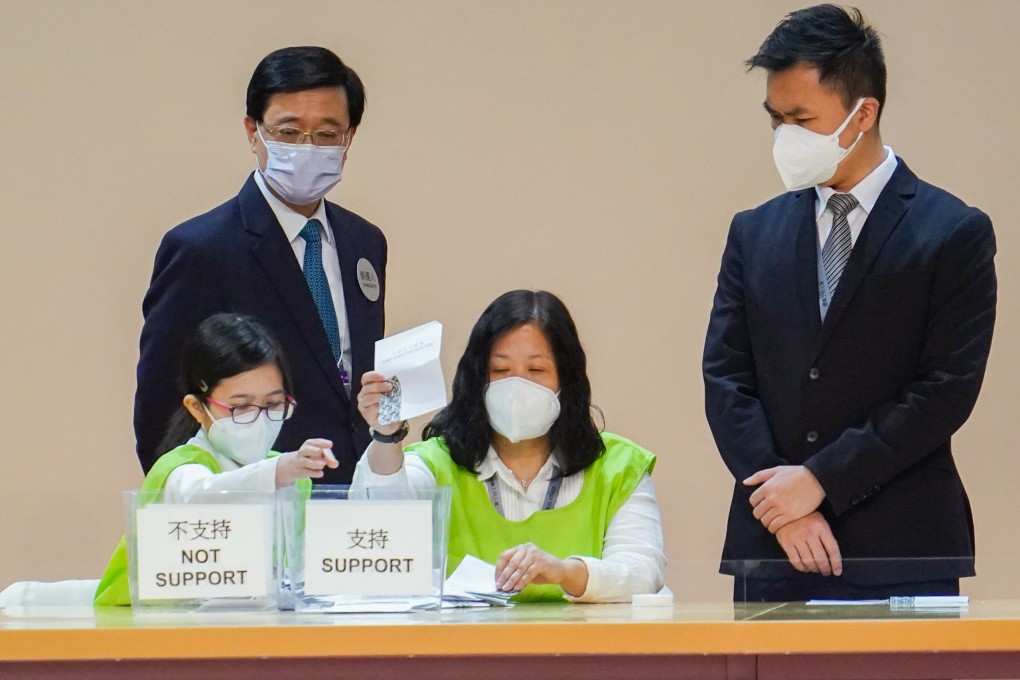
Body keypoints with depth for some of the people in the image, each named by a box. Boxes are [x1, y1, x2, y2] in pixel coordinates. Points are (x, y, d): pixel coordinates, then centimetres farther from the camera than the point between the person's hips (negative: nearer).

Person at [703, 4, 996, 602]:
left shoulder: (954, 234, 0)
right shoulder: (755, 233, 13)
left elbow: (947, 390, -7)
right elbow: (726, 379, 8)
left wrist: (821, 479, -11)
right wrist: (784, 507, -6)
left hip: (902, 555, -3)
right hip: (771, 553, 3)